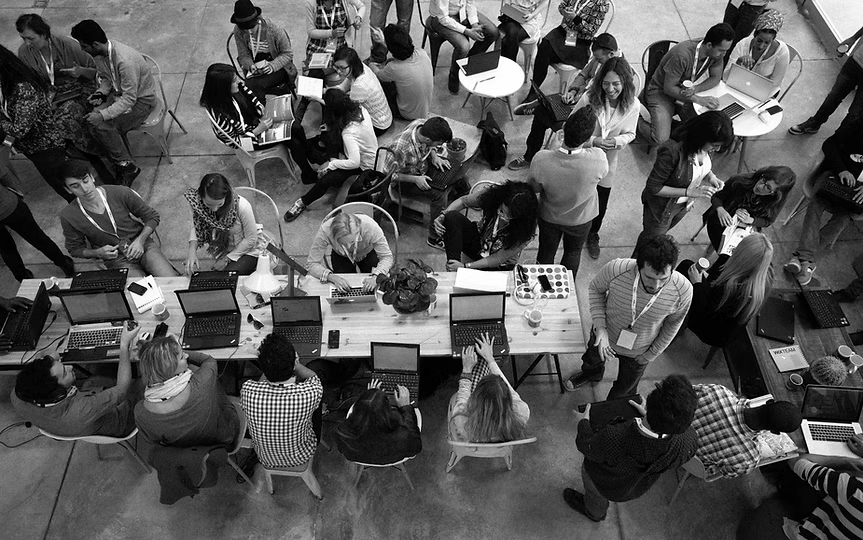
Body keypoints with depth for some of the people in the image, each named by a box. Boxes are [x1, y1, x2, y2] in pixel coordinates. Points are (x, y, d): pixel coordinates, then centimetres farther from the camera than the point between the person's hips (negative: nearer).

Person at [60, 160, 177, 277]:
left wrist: (140, 240, -12)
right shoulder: (68, 217, -5)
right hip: (117, 260, 0)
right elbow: (75, 249, 11)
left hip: (143, 245, 0)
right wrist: (98, 253, -10)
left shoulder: (121, 193, -10)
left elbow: (152, 216, 3)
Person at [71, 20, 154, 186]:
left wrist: (103, 115, -32)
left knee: (102, 126, -24)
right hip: (118, 93, 8)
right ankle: (122, 162, -2)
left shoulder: (125, 60, -31)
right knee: (91, 120, -13)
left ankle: (127, 166, -8)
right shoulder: (99, 53, -4)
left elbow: (129, 99, -29)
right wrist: (100, 93, -8)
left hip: (140, 99, -8)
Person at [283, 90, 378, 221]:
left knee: (326, 180, -17)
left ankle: (302, 203, 1)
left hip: (364, 166, -9)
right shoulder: (360, 109, -14)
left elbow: (354, 162, -38)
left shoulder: (348, 133, -35)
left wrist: (331, 164, -24)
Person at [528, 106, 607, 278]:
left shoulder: (541, 160, -37)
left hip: (549, 217, 0)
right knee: (573, 252, 30)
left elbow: (534, 188, -17)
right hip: (581, 219, 0)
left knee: (546, 253, 27)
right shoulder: (598, 159, -36)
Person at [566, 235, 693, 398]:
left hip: (637, 354, 0)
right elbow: (595, 288, -13)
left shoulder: (683, 291, -34)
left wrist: (651, 354, -5)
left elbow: (672, 324, -11)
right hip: (604, 336, 0)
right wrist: (600, 326, -24)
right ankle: (591, 373, 72)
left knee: (624, 391, 26)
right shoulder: (616, 270, -38)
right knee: (591, 360, 34)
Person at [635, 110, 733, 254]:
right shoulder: (672, 151, -38)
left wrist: (711, 176, -15)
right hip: (662, 207, -6)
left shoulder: (704, 147, -17)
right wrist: (689, 192, -34)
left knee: (662, 233, 31)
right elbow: (653, 187, -29)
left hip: (685, 204, 7)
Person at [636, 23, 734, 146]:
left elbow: (716, 78, 0)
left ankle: (676, 110, 13)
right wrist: (699, 99, -33)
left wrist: (695, 89, -22)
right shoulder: (682, 56, -33)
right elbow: (668, 88, -26)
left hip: (686, 89, 7)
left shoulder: (716, 53, -12)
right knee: (660, 139, -25)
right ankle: (637, 122, 7)